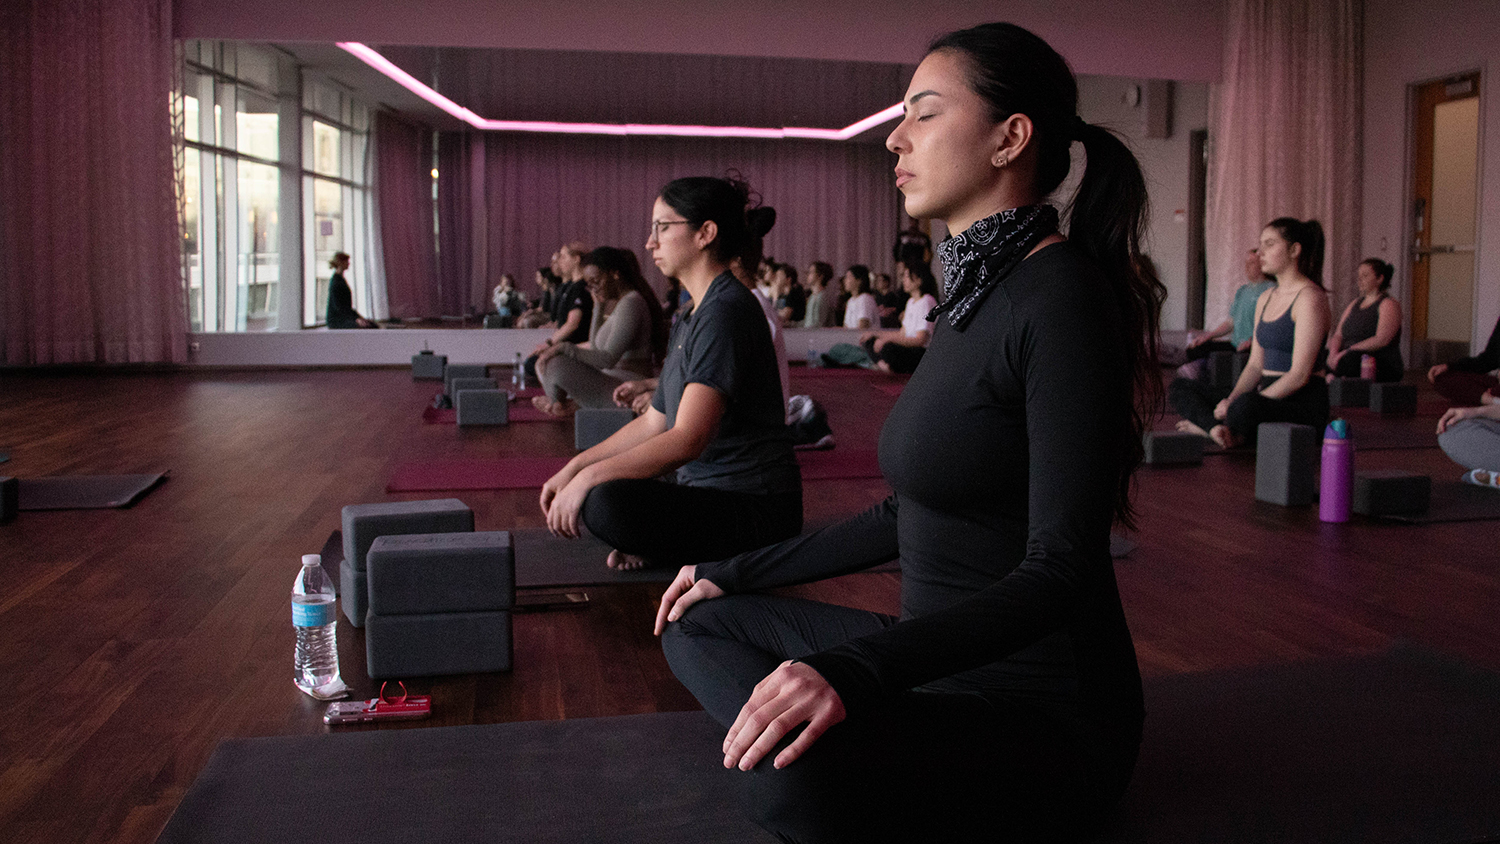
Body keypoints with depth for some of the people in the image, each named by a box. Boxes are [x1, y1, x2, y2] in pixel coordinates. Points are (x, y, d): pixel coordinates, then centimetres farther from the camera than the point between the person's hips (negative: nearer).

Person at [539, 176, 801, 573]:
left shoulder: (727, 311, -17)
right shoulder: (692, 319, 17)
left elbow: (687, 439, -25)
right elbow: (653, 423, 20)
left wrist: (589, 476, -21)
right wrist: (574, 467, 13)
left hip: (755, 510, -10)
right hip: (709, 490, 10)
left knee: (605, 502, -30)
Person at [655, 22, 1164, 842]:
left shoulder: (1062, 298, -18)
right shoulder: (971, 295, 11)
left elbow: (1059, 567, -24)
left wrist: (854, 669, -37)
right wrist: (739, 572, 20)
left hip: (1042, 706, -10)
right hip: (943, 660, 10)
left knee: (798, 774, -37)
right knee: (698, 622, 15)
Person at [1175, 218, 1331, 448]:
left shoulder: (1310, 298, -10)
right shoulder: (1265, 299, 17)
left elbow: (1300, 374, -17)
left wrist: (1239, 403, -22)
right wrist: (1231, 399, -6)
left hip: (1303, 402, -9)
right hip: (1270, 393, 9)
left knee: (1247, 405, -42)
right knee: (1182, 389, -2)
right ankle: (1220, 429, -26)